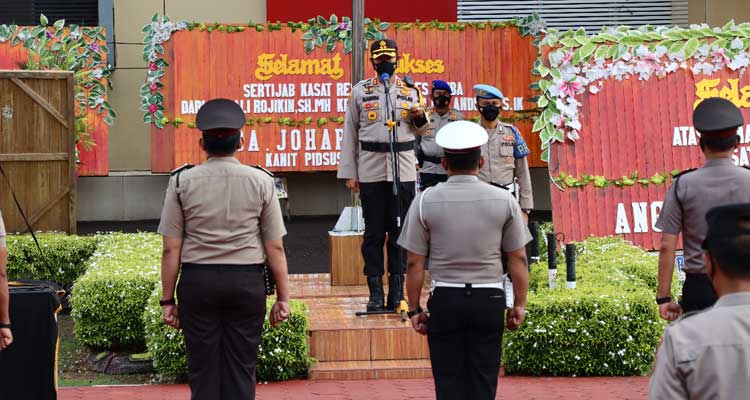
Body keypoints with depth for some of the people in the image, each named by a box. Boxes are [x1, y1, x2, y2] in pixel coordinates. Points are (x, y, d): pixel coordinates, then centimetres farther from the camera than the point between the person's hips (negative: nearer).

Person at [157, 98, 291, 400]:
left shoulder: (183, 181, -1)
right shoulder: (260, 181, -1)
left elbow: (171, 249, -2)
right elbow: (275, 247, -1)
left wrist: (168, 300, 4)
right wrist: (282, 297, 6)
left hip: (197, 280, 0)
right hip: (247, 281, 0)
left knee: (202, 371, 8)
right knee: (241, 369, 7)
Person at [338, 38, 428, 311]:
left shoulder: (409, 90, 11)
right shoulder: (360, 91, 6)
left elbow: (419, 131, 19)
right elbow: (350, 133, 6)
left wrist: (420, 117, -5)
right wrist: (349, 173, 1)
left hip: (403, 171, 1)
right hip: (371, 172, -1)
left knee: (400, 232, 3)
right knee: (374, 233, 0)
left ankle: (397, 292, 9)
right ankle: (376, 293, 5)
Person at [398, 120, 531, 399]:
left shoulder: (426, 201, -3)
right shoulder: (504, 200, -1)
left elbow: (415, 263, -4)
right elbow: (518, 259, 1)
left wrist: (414, 309, 4)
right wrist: (519, 304, 10)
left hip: (445, 299, 0)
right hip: (489, 298, 1)